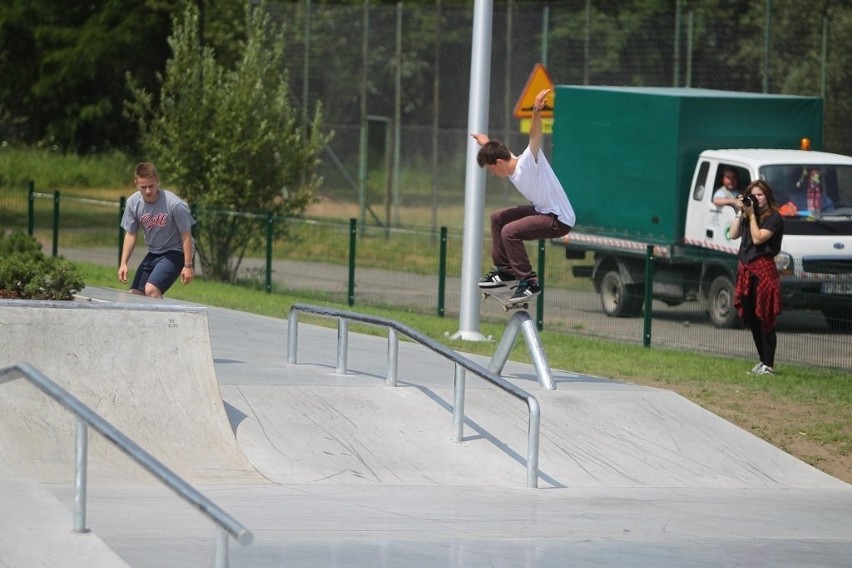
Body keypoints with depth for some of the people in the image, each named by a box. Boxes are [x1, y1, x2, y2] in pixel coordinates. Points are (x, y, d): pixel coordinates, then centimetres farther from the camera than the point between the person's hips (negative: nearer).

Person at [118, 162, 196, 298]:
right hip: (153, 253, 6)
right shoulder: (133, 203, -9)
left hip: (175, 252, -6)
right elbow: (131, 234, 3)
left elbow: (186, 236, -17)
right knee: (135, 294, 2)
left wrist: (188, 266, -16)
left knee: (151, 290, -25)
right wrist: (123, 263, -4)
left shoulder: (175, 205, -25)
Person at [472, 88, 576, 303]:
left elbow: (534, 136, -37)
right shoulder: (512, 170, 4)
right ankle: (505, 270, 24)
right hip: (542, 210, 10)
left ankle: (529, 283, -18)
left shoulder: (527, 163, -20)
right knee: (497, 218, 16)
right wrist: (488, 145, 47)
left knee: (509, 231, -23)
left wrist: (536, 111, -52)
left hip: (559, 220, -10)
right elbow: (499, 151, 29)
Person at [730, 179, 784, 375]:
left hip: (763, 270, -8)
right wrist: (740, 212, 3)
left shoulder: (774, 218, -5)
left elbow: (758, 238, -14)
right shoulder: (748, 216, 17)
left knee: (764, 319, -8)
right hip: (745, 269, 8)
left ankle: (768, 365, -6)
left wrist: (751, 214, -10)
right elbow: (734, 234, 8)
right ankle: (763, 361, 20)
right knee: (751, 318, 10)